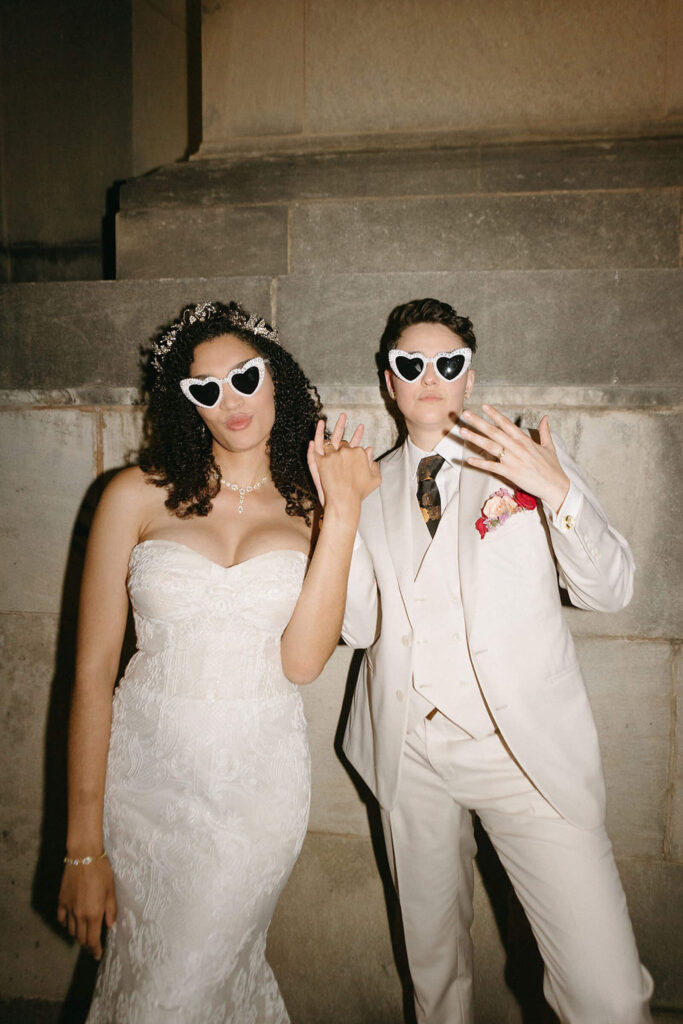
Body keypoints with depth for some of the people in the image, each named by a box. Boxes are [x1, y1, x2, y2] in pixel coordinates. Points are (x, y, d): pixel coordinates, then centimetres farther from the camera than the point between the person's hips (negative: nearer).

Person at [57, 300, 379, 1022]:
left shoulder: (308, 508, 0)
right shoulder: (139, 495, -4)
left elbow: (302, 660, -14)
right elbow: (92, 672, -4)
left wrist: (343, 512, -17)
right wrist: (83, 844, -4)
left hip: (260, 782, 0)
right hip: (145, 775, 1)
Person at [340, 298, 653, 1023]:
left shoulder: (529, 462, 3)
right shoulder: (375, 489, 8)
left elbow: (610, 590, -3)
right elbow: (358, 626, 2)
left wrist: (559, 491, -18)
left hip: (523, 749, -2)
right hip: (410, 752, 3)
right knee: (431, 951, 19)